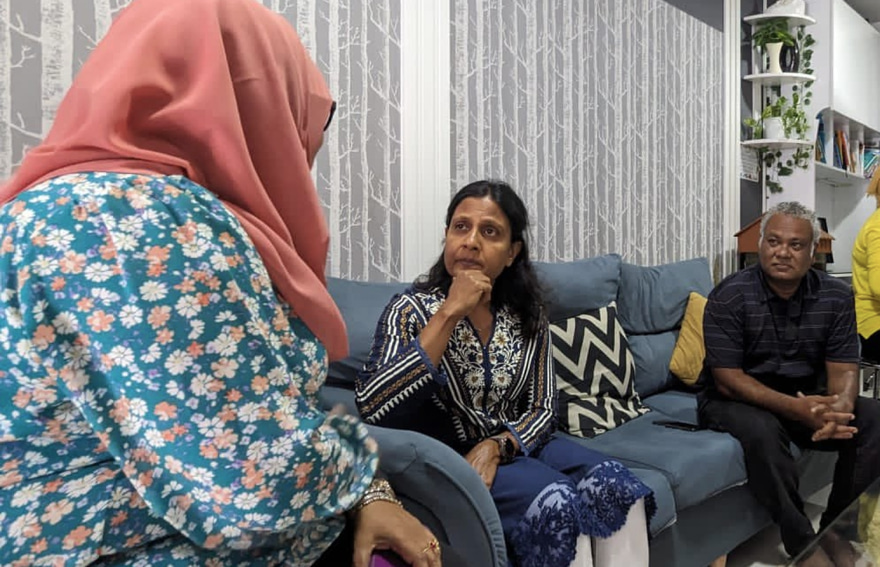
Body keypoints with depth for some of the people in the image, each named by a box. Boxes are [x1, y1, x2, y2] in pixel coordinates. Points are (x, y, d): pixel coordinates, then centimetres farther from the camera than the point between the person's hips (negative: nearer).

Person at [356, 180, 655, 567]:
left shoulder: (526, 314, 3)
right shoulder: (412, 310, -9)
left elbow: (543, 409, 4)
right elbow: (369, 408, -25)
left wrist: (496, 446, -19)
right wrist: (450, 313, -26)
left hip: (514, 445, 5)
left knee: (616, 486, -22)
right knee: (556, 502, -29)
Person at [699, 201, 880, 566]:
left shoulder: (836, 296, -3)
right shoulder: (729, 296, -17)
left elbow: (844, 369, -6)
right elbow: (727, 379, -20)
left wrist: (840, 407, -31)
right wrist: (794, 408, -33)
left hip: (808, 398, 5)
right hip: (740, 400, -5)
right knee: (762, 430, -36)